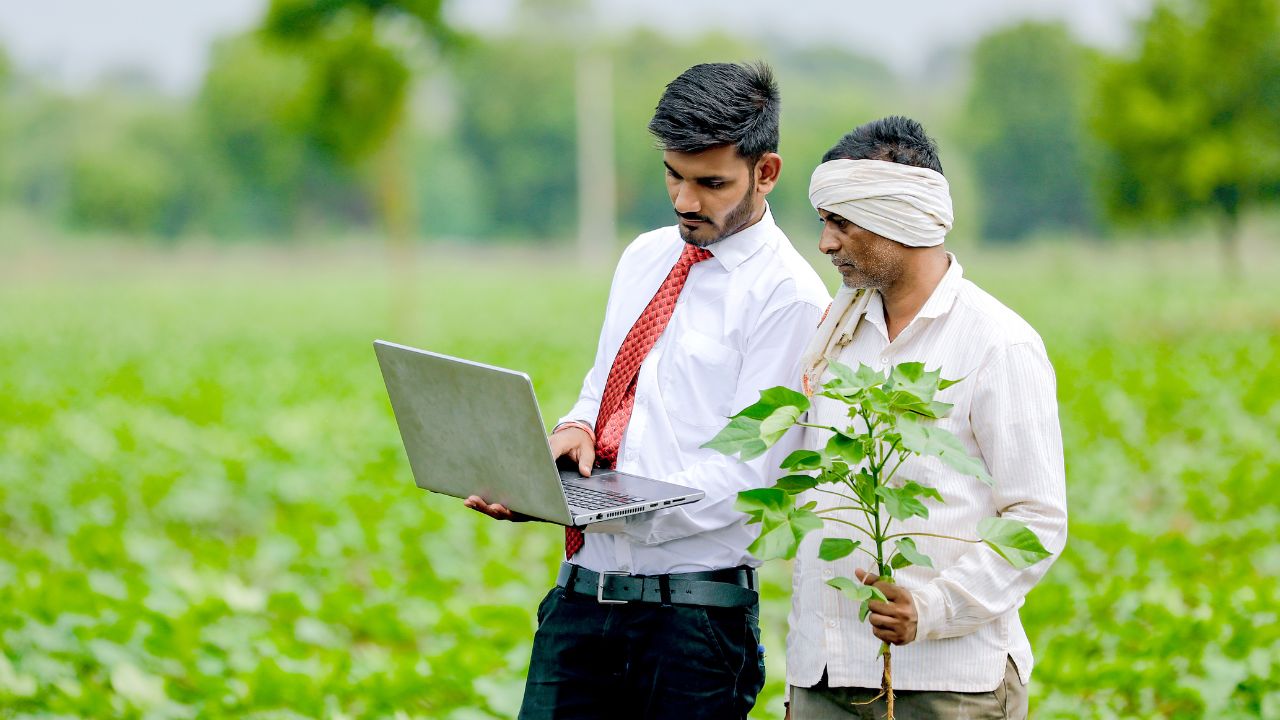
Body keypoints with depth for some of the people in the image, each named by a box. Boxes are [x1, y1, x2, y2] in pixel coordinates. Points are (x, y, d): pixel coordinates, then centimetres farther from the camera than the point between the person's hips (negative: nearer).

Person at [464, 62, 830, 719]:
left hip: (692, 610, -6)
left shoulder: (788, 295, -9)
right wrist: (575, 429, -3)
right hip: (583, 590, 6)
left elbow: (745, 470, -15)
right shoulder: (645, 257, 13)